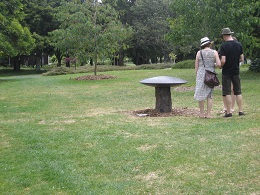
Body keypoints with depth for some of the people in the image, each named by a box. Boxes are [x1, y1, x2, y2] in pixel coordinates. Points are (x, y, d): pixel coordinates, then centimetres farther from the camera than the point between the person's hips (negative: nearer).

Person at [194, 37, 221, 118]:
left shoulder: (199, 53, 1)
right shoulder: (214, 52, 0)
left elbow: (196, 66, 2)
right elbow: (219, 64, -8)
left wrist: (197, 77, 12)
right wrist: (214, 64, 13)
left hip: (201, 74, 0)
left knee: (201, 94, 8)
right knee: (209, 95, 7)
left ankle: (202, 113, 11)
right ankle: (208, 114, 6)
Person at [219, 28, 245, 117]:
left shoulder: (223, 46, -13)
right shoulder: (239, 44, 1)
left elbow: (223, 61, -19)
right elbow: (242, 59, 4)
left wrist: (220, 66, 0)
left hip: (226, 72, -4)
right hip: (236, 71, 4)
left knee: (227, 93, 2)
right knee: (238, 92, 11)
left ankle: (229, 112, 2)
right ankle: (240, 111, 13)